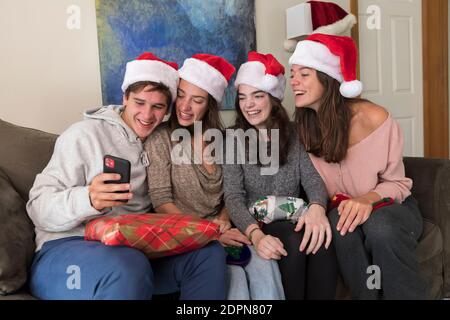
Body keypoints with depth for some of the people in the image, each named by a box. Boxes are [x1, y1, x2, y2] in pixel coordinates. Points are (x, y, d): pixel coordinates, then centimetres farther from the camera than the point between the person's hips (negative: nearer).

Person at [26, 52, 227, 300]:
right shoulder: (86, 134, -5)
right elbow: (39, 206, -11)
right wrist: (87, 199, -31)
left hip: (136, 248, 6)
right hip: (68, 246, -5)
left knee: (209, 251, -13)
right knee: (128, 267, -37)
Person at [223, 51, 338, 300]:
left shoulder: (294, 136, 9)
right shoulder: (233, 140, 1)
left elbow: (312, 179, -3)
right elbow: (233, 198, -10)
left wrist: (317, 207, -29)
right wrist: (256, 235, -31)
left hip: (294, 220, 2)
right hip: (256, 223, -2)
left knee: (320, 239, -31)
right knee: (294, 242, -32)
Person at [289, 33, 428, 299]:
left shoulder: (373, 118, -20)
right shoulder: (303, 125, -7)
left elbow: (398, 184, -11)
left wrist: (368, 199, -32)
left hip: (391, 207, -2)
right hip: (342, 208, 3)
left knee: (380, 227, -36)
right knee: (341, 223, -33)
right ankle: (367, 295, -12)